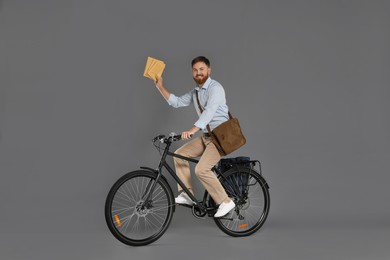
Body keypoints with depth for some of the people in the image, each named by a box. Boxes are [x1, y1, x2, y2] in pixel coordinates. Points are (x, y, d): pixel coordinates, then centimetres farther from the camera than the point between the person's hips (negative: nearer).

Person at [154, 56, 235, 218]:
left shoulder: (215, 88, -16)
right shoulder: (195, 92, 12)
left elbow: (209, 111, -31)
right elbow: (176, 102, 14)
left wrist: (192, 130, -43)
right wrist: (160, 86, 4)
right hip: (206, 136, 9)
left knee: (201, 169, -21)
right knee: (180, 154, 5)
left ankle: (225, 202, -9)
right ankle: (186, 194, 9)